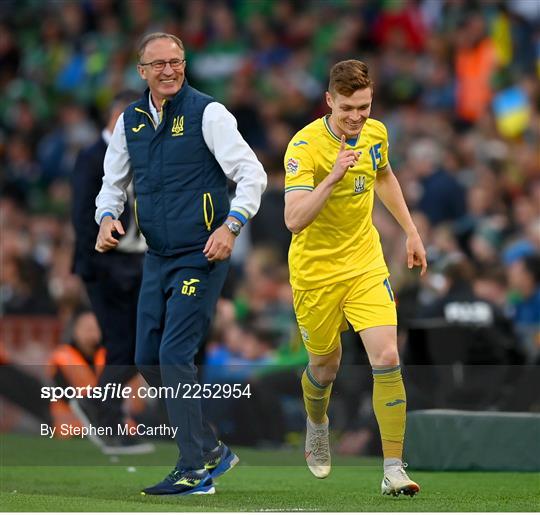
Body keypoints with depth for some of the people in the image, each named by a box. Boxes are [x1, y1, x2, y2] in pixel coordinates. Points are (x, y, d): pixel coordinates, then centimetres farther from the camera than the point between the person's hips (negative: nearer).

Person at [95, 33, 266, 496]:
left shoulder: (207, 113, -9)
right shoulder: (130, 121, 9)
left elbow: (252, 173, -11)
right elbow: (113, 181, 21)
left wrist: (232, 225, -22)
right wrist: (108, 217, 1)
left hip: (201, 256, -7)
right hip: (157, 257, 7)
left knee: (175, 356, -14)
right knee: (148, 359, 7)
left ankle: (195, 471, -8)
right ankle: (212, 450, 21)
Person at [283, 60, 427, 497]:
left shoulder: (376, 133, -3)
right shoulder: (305, 145, -21)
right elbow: (294, 220, -30)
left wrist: (411, 231, 21)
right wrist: (332, 178, -40)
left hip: (366, 264, 3)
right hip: (316, 271, -3)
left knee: (387, 358, -13)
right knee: (326, 366, 13)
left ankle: (394, 469, -9)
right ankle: (317, 425, 49)